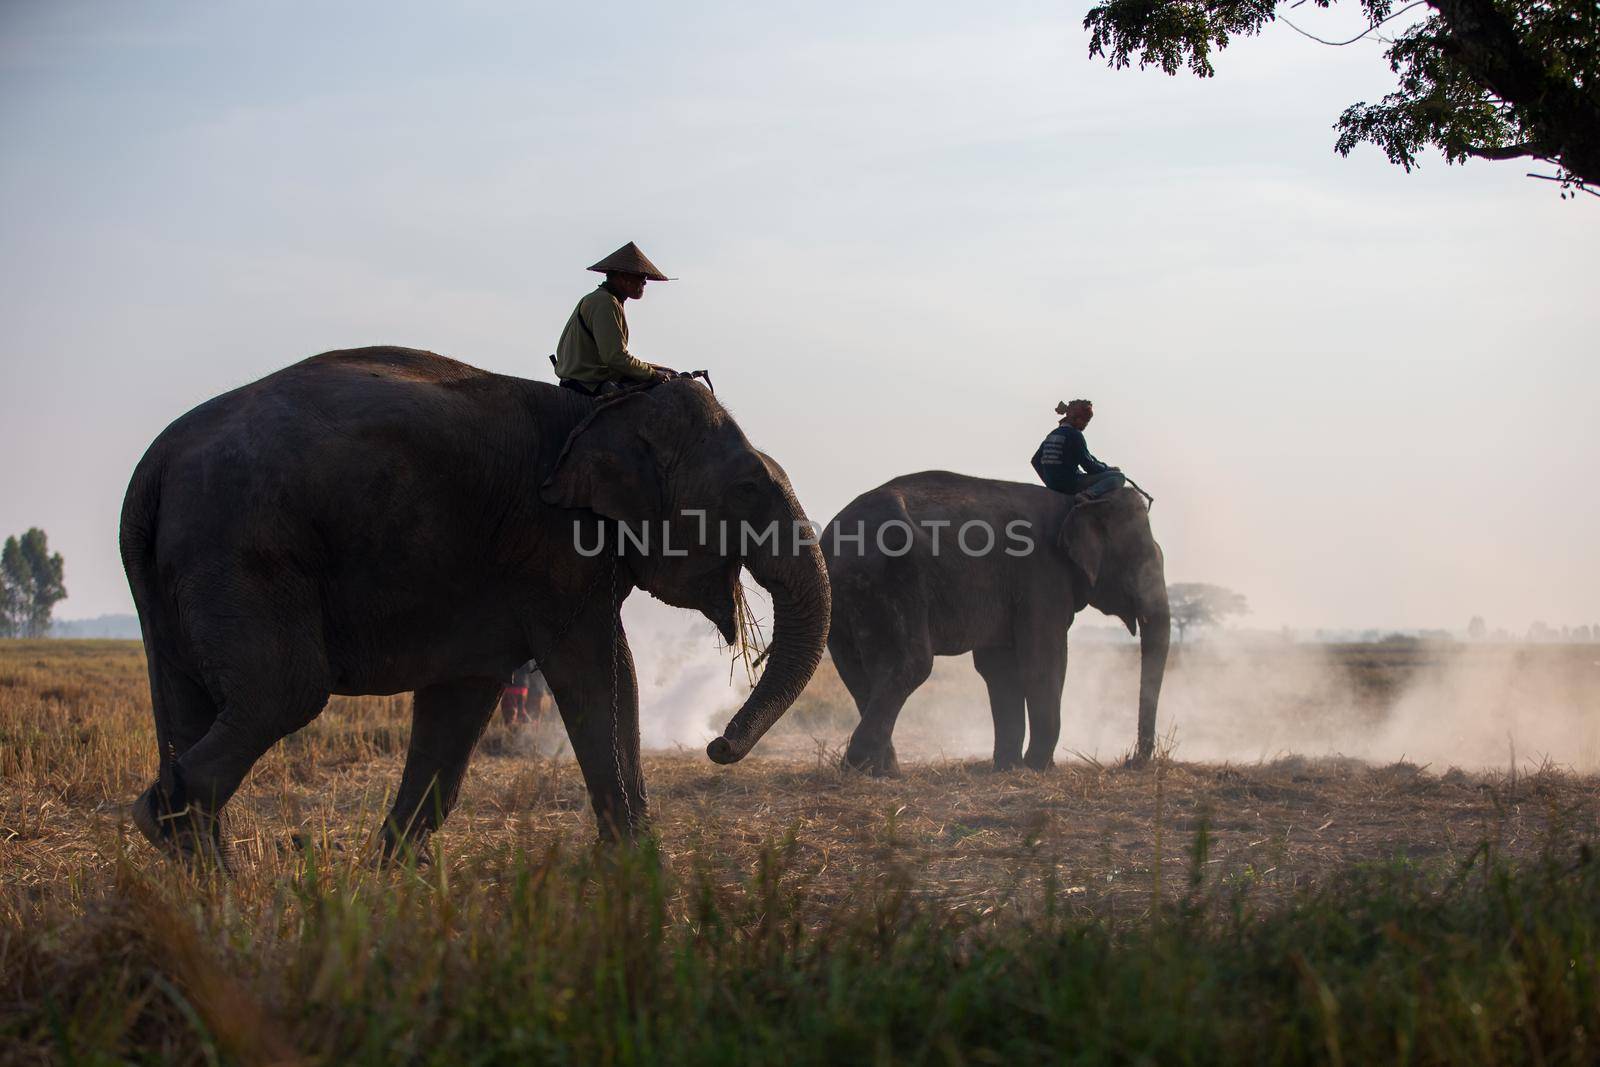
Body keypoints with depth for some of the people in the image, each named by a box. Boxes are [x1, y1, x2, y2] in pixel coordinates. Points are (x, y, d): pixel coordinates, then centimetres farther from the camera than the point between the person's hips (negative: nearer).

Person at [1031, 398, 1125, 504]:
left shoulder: (1052, 435, 13)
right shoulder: (1074, 435, -10)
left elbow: (1036, 461, 20)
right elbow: (1088, 465, -12)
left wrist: (1048, 480, 28)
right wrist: (1107, 468, 4)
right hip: (1070, 483, -9)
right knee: (1118, 477, -14)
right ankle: (1087, 495, -27)